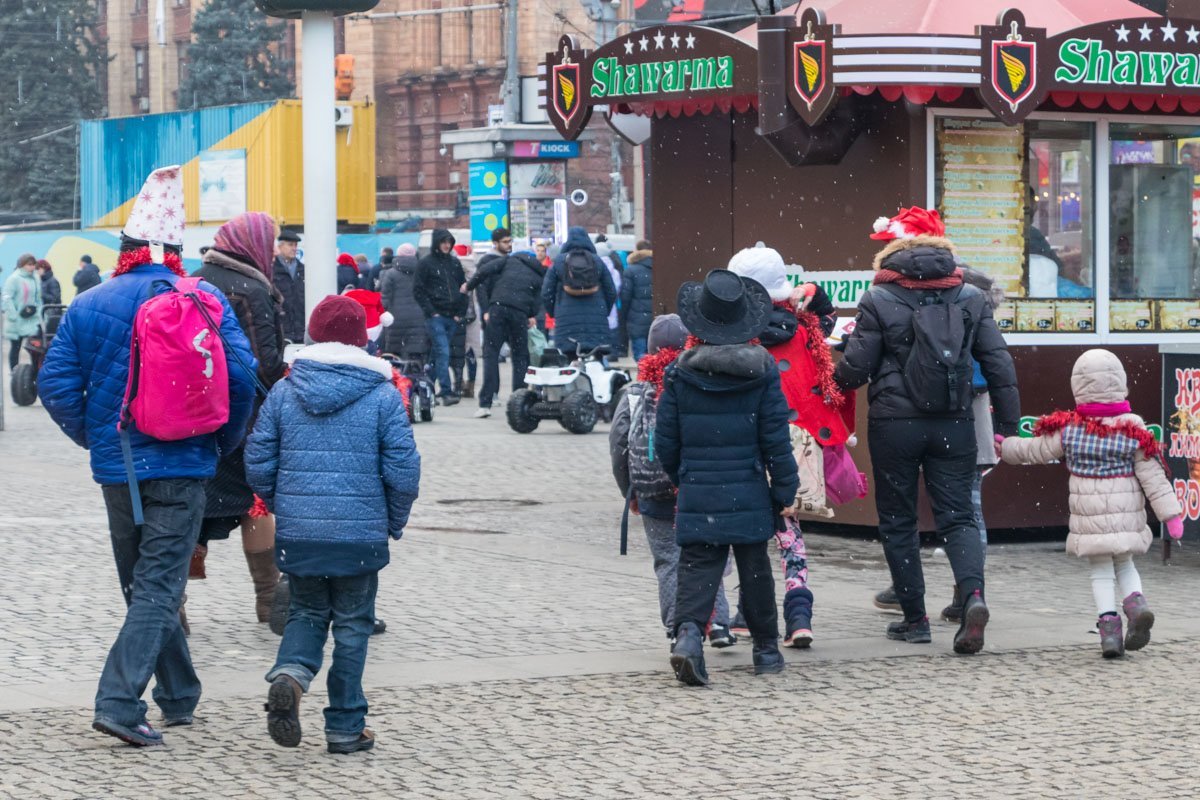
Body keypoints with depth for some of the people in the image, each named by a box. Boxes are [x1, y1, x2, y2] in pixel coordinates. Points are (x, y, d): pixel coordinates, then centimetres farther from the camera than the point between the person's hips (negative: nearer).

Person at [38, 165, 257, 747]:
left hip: (117, 467, 2)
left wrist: (90, 436, 12)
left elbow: (55, 383, -3)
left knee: (144, 584, 17)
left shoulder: (88, 307, 0)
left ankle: (179, 697, 26)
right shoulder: (205, 301, -5)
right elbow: (241, 374, -10)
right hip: (182, 466, -2)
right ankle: (119, 701, -15)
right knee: (159, 586, -2)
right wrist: (225, 440, 6)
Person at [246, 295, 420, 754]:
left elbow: (258, 463, 2)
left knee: (307, 613, 18)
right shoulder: (383, 396, -4)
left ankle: (290, 673, -12)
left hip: (297, 532, 2)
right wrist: (396, 522, 10)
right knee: (352, 625, 10)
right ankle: (345, 729, 12)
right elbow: (403, 469, -6)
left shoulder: (283, 392, 2)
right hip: (361, 533, -2)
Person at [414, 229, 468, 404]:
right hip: (436, 316, -5)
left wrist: (461, 312, 7)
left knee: (440, 353, 6)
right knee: (443, 352, -14)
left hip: (453, 317, 5)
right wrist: (431, 312, -9)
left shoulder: (455, 263, 14)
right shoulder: (426, 263, 1)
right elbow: (419, 291, -2)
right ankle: (446, 392, -19)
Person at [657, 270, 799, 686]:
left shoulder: (679, 374, -4)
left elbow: (665, 442, 1)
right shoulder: (762, 371, -5)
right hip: (749, 494, 0)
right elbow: (776, 440, -4)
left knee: (697, 568, 1)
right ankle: (766, 649, 24)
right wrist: (785, 492, 3)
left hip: (697, 495, 0)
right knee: (754, 570, 13)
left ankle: (688, 630, -24)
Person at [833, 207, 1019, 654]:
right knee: (957, 516, 5)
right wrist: (1008, 425, 10)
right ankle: (973, 595, -20)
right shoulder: (970, 298, 3)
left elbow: (854, 368, -5)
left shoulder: (878, 301, -8)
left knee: (898, 522, 10)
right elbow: (999, 363, 4)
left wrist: (836, 383, 19)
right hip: (954, 426, 3)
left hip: (894, 424, -3)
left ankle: (915, 618, 12)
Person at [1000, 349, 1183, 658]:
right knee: (1125, 565, 19)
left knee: (1101, 572, 10)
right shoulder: (1134, 431, -5)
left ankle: (1108, 624, -5)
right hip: (1127, 518, 1)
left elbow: (1034, 451, 7)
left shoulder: (1067, 429, -5)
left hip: (1089, 520, -1)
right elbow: (1154, 478, -4)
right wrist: (1171, 515, 0)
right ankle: (1136, 603, -8)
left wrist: (1006, 447, 25)